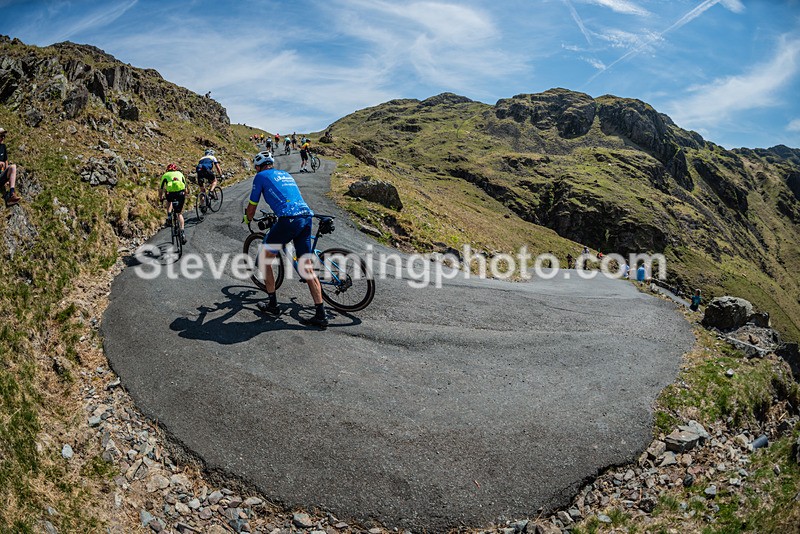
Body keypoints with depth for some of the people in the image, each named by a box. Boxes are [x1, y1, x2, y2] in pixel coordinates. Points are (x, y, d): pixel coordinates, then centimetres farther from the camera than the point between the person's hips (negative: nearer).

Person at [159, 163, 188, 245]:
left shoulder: (165, 175, 23)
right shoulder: (180, 173, 28)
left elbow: (160, 189, 23)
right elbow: (186, 187, 30)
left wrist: (160, 198, 38)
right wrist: (185, 196, 45)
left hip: (170, 193, -1)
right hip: (181, 193, 1)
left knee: (169, 201, 37)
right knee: (179, 213, 17)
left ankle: (169, 218, 19)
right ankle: (182, 231, 6)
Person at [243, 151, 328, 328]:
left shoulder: (261, 176, 12)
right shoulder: (285, 174, 29)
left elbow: (252, 207, 16)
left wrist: (247, 219, 37)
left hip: (289, 220, -6)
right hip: (307, 217, 6)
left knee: (264, 259, 14)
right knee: (307, 267, 7)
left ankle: (272, 304, 18)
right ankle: (321, 315, 4)